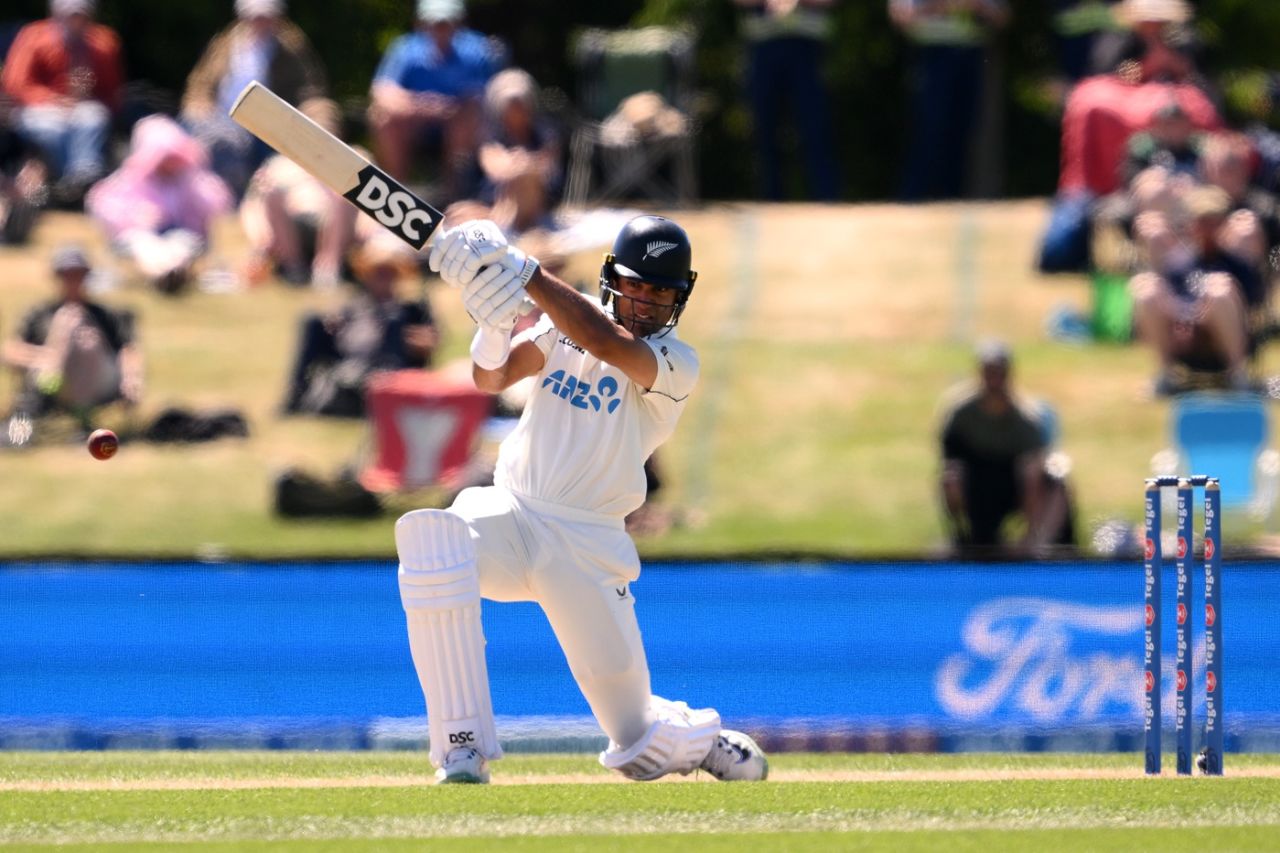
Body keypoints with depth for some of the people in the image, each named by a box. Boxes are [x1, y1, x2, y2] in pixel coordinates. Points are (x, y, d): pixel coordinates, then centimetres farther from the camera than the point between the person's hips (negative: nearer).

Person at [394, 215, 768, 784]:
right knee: (429, 535, -35)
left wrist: (523, 273, -34)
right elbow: (491, 378, -8)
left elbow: (606, 342, -26)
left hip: (588, 545, -2)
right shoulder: (565, 324, 6)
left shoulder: (676, 363, -7)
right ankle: (463, 749, -32)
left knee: (640, 746, 0)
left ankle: (701, 741, 42)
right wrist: (492, 323, -31)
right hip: (509, 516, 2)